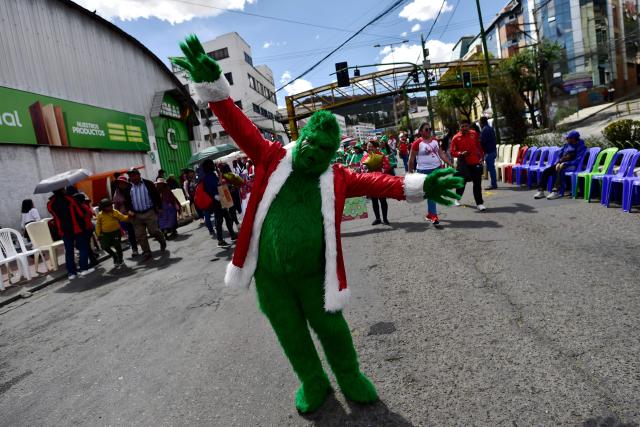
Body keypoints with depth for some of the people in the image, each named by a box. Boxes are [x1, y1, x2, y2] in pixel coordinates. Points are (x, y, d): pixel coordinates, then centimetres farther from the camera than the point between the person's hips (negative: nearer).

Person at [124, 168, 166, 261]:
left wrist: (159, 208, -4)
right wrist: (129, 210, -2)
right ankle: (146, 253, 13)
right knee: (140, 235, 2)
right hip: (136, 215, 4)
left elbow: (157, 196, 1)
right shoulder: (128, 188, 8)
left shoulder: (148, 184, -1)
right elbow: (126, 201, 15)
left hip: (149, 213, -3)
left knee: (154, 231, -2)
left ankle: (163, 243, 29)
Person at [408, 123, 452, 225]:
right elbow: (411, 159, -6)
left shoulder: (435, 140, 8)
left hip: (437, 169, 6)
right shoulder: (417, 143, -10)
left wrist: (450, 164, 7)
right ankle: (433, 216, -4)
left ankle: (430, 213, 27)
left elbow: (441, 153, 12)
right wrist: (410, 172, -6)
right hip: (425, 171, -6)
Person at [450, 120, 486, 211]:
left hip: (475, 162, 2)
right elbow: (452, 152, -6)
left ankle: (479, 203, 8)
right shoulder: (456, 138, -8)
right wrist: (461, 153, -23)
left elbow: (479, 145, 13)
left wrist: (481, 156, 10)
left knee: (477, 184, 2)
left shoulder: (474, 133, 2)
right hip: (463, 163, -2)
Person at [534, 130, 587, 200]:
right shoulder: (566, 145, 16)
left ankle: (555, 191, -43)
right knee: (546, 171, -14)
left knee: (560, 171, -38)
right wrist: (558, 163, -2)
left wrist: (565, 164, -22)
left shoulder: (581, 146, -4)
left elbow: (578, 160, -14)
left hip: (571, 165, -7)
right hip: (561, 164, 7)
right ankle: (541, 191, -17)